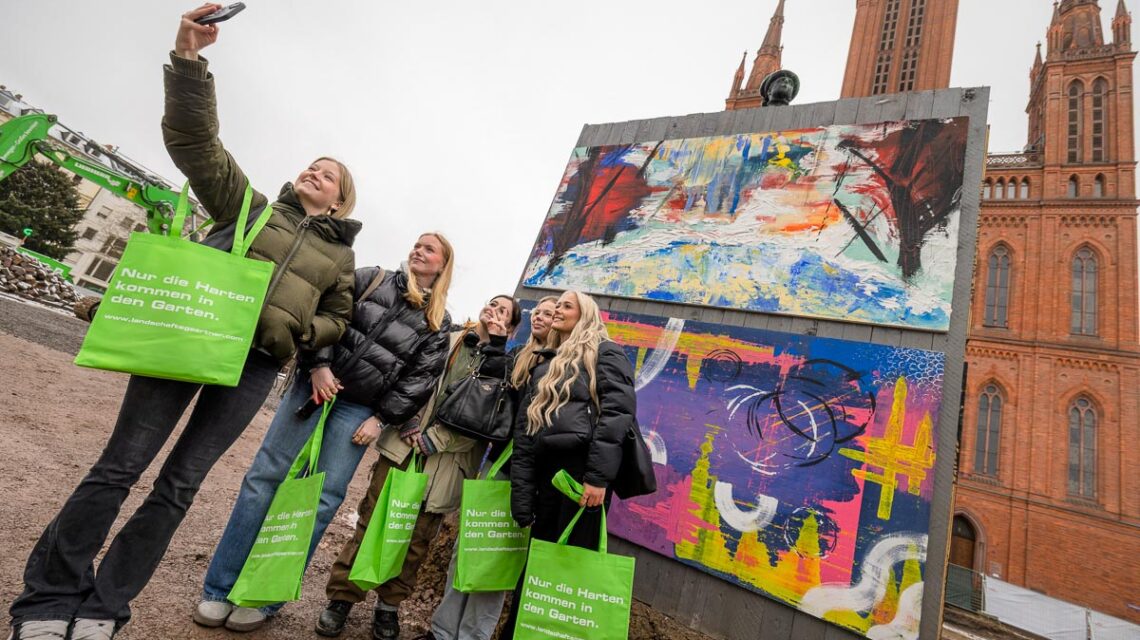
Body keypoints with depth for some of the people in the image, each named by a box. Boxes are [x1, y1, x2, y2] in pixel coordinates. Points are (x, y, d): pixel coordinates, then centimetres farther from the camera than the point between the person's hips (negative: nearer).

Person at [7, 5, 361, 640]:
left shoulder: (341, 255, 14)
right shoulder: (254, 206, 13)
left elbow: (338, 319, 17)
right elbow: (195, 139, 4)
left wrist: (299, 331, -3)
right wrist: (189, 61, -7)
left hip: (256, 364, 1)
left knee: (179, 485, 4)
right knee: (121, 466, 0)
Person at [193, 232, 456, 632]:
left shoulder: (438, 323, 4)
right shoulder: (371, 279, 7)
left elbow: (420, 379, 0)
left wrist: (381, 419, -5)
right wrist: (319, 364, -11)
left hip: (360, 408, -1)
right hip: (317, 384, 1)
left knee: (322, 497, -1)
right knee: (266, 475, 2)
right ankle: (219, 589, 16)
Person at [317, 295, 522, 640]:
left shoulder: (505, 365, 3)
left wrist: (433, 439, -12)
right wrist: (409, 423, -5)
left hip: (445, 460, -1)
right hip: (402, 444, 2)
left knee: (417, 536, 6)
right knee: (372, 520, 4)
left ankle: (388, 605, 25)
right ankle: (342, 597, 21)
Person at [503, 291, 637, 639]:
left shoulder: (605, 353, 5)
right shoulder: (544, 366, 24)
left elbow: (617, 412, -10)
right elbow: (523, 430, 19)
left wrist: (598, 476, -20)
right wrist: (521, 494, 11)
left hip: (582, 473, -6)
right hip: (544, 476, 6)